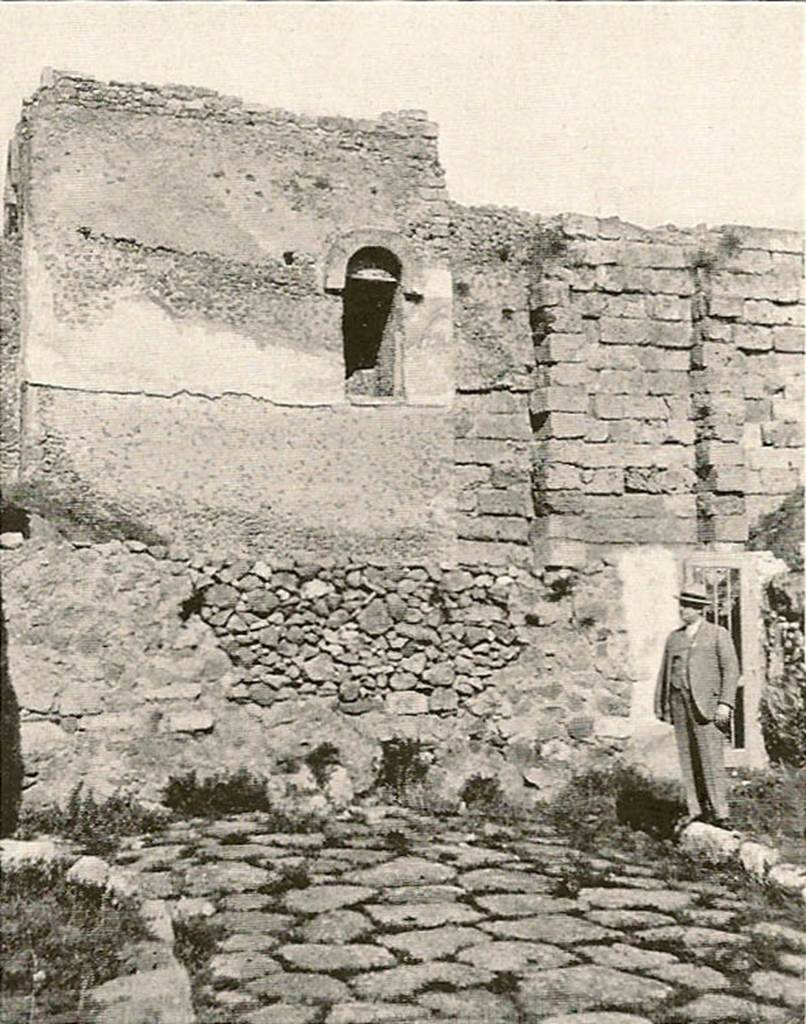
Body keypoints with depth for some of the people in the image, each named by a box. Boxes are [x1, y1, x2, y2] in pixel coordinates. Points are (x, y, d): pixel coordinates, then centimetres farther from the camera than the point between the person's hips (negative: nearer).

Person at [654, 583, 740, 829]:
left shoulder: (718, 634, 4)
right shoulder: (674, 637, 18)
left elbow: (731, 669, -3)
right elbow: (664, 672, 18)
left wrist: (725, 703, -13)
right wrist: (660, 705, 11)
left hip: (706, 702, -5)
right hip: (679, 703, 5)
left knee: (711, 758, -10)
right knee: (687, 759, 3)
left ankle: (720, 813, -7)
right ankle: (697, 811, 7)